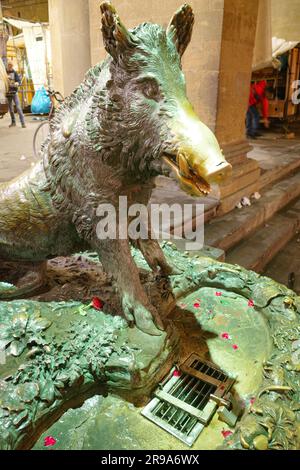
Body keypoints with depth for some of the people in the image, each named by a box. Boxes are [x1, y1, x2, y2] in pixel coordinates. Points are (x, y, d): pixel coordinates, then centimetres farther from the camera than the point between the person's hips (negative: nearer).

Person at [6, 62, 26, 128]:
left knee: (18, 107, -12)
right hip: (8, 92, 3)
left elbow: (19, 81, -8)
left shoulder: (14, 73, -1)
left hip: (14, 91, -3)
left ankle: (23, 122, -13)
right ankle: (13, 122, 18)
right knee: (10, 107, 8)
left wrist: (17, 83, -30)